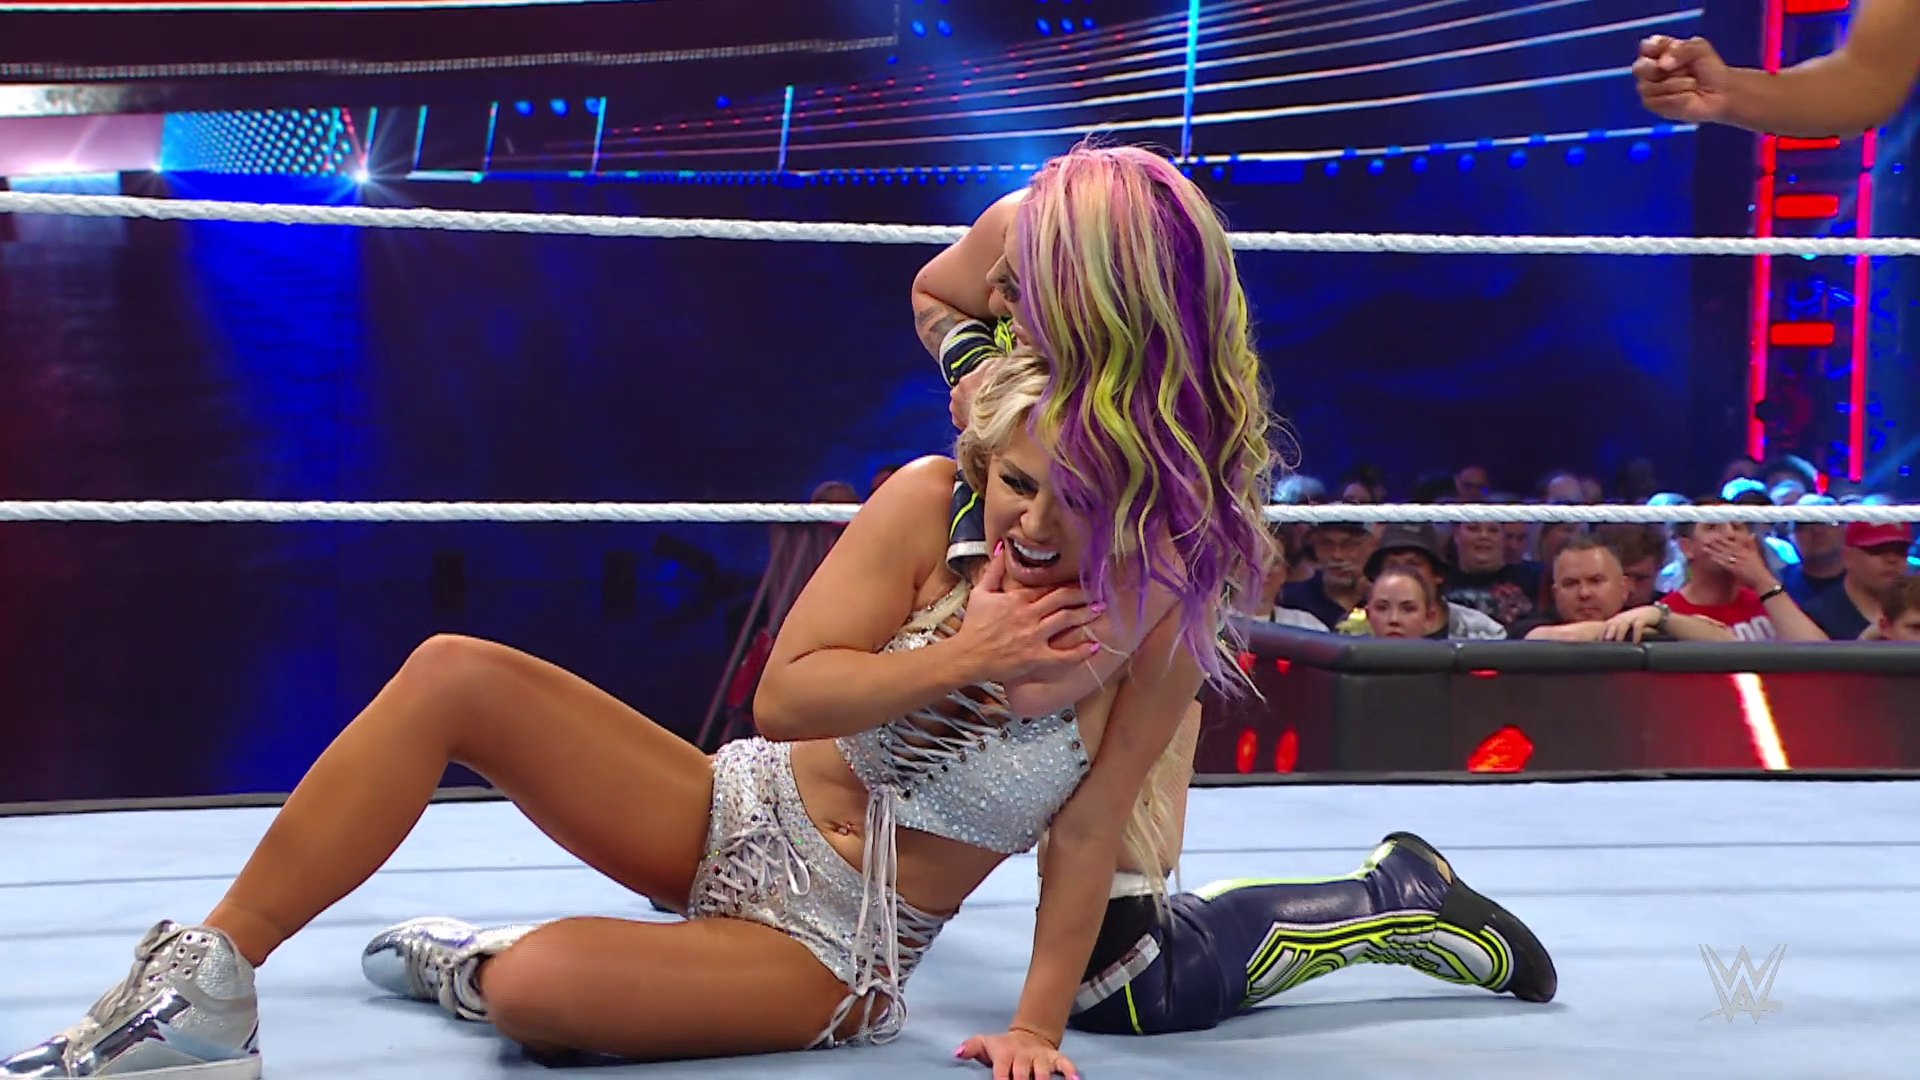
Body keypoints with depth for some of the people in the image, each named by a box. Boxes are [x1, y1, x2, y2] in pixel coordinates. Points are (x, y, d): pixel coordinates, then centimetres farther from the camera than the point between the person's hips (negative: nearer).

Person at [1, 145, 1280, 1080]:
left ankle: (471, 966, 8)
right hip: (731, 818, 4)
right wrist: (959, 656, -24)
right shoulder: (930, 501, -11)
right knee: (454, 673, -17)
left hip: (837, 952, -3)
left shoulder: (1162, 620, -16)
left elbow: (1089, 839, -12)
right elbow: (785, 695, -14)